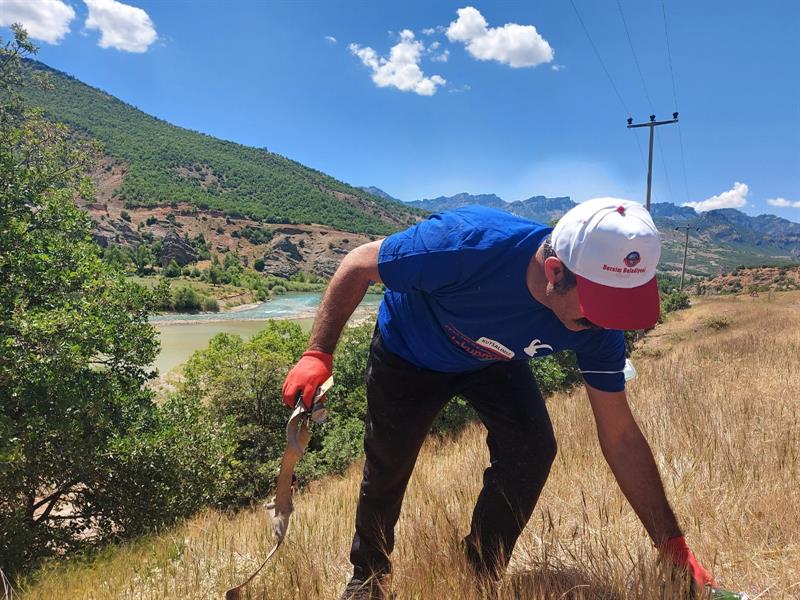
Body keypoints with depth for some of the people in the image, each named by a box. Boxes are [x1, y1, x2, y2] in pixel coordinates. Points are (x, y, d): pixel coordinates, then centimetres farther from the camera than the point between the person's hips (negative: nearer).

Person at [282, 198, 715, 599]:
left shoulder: (597, 326, -29)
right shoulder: (470, 244, -43)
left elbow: (621, 436, -19)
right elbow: (359, 264, -28)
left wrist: (673, 545, -19)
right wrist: (318, 354, -34)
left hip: (492, 362, 3)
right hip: (407, 354, -2)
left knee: (532, 449, -18)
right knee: (386, 471, 6)